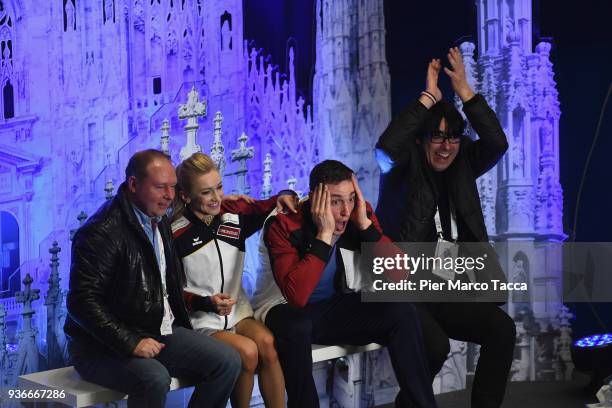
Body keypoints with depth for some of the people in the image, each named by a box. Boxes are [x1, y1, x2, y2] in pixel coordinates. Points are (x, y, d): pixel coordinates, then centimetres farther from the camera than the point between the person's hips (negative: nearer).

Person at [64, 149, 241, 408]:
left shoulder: (161, 221, 13)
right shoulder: (103, 232, -17)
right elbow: (83, 301, -22)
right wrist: (131, 343, -27)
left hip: (161, 333, 8)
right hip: (104, 347, -8)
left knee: (228, 361, -8)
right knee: (154, 378, -36)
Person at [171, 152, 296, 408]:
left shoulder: (235, 214, 3)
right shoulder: (176, 235, -10)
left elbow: (267, 208, 14)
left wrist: (284, 197, -10)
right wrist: (207, 303, -21)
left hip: (238, 311, 4)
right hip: (200, 319, -4)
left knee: (266, 343, -27)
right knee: (247, 351, -28)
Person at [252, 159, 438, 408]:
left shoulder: (359, 214, -11)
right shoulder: (283, 225, -24)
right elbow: (297, 296, -37)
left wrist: (365, 225, -25)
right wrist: (324, 235, -37)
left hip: (339, 307, 4)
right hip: (289, 311, -4)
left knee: (401, 312, -18)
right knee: (296, 327, -38)